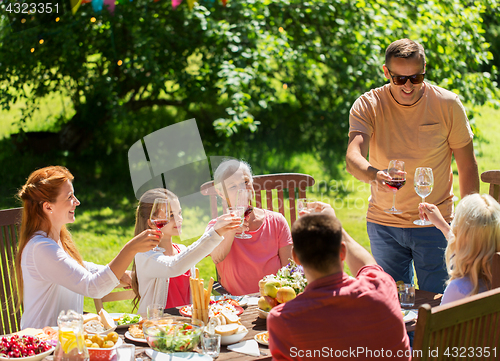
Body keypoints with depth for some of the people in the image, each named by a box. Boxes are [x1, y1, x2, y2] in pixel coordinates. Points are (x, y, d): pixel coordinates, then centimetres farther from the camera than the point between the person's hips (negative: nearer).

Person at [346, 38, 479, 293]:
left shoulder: (448, 104, -8)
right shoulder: (367, 106, -8)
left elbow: (467, 167, 0)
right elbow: (353, 157, -23)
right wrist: (374, 174, -45)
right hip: (383, 223, 1)